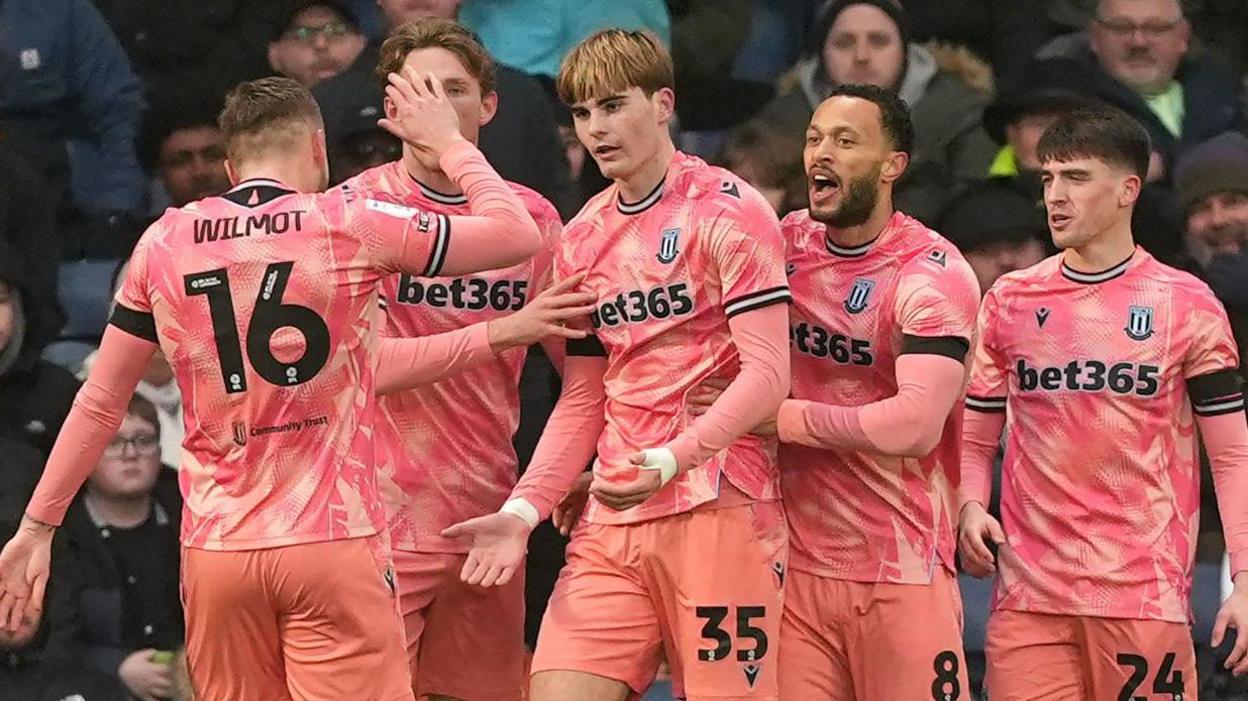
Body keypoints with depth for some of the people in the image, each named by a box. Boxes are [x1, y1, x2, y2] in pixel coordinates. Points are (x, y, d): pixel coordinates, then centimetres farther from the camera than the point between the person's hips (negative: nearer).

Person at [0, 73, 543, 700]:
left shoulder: (164, 243, 6)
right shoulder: (350, 224, -3)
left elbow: (99, 402, 10)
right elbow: (516, 235, 5)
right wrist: (449, 143, 19)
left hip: (214, 553, 3)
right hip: (332, 541, -3)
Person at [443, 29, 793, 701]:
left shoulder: (727, 211, -4)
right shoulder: (582, 237, 16)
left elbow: (767, 375, -12)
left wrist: (671, 459, -24)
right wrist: (522, 509, 6)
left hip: (717, 511, -6)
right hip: (614, 520, 6)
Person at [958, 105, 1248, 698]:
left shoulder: (1186, 305, 3)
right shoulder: (1010, 300, 11)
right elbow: (974, 439, 16)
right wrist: (970, 508, -5)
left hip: (1146, 595, -2)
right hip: (1029, 594, 2)